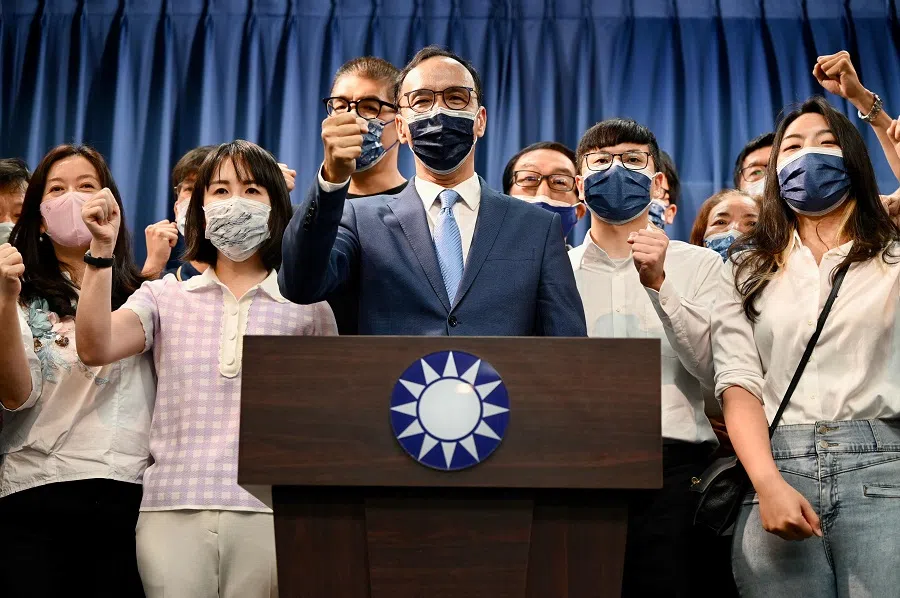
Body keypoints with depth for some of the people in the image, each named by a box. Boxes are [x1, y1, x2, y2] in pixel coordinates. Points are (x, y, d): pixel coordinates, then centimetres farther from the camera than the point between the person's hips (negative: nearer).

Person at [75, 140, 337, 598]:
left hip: (267, 512, -1)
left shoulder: (306, 306, 8)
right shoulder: (166, 296, 12)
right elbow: (96, 348, -5)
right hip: (172, 509, 1)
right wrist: (102, 250, -10)